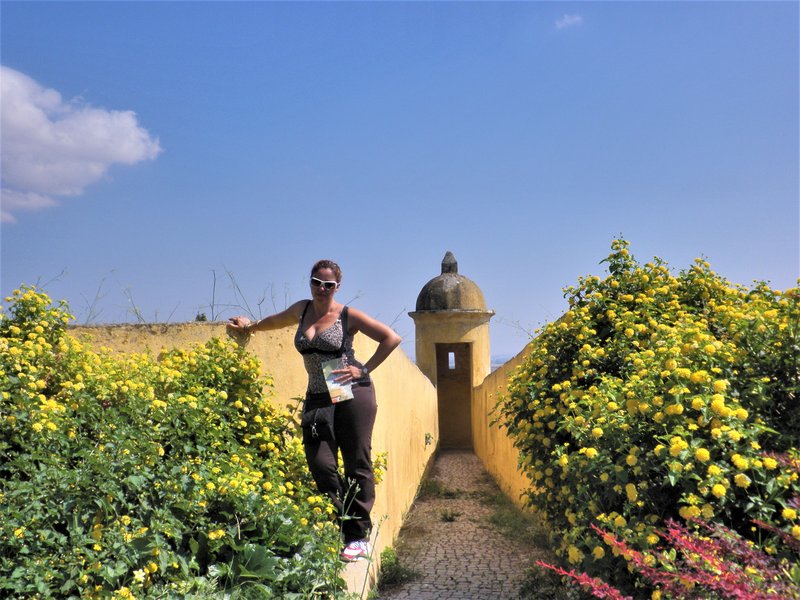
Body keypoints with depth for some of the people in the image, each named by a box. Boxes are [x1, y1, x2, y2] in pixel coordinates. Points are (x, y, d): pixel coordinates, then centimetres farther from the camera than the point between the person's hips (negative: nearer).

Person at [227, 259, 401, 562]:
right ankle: (342, 531, 7)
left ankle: (360, 538, 7)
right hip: (317, 399, 5)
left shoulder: (348, 315, -3)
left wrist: (364, 370, -7)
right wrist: (250, 327, 49)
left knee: (357, 465, -3)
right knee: (320, 465, -7)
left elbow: (392, 338, -4)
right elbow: (276, 321, 35)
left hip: (353, 395, -4)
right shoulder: (302, 310, 12)